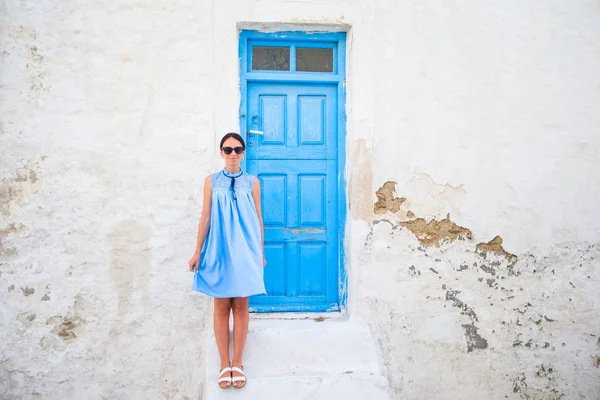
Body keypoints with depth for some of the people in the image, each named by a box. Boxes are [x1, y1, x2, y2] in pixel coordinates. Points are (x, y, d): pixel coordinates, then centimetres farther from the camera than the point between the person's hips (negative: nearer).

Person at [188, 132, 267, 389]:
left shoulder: (252, 182, 3)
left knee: (241, 307, 6)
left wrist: (261, 252, 7)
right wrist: (198, 252, 1)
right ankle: (224, 365, 17)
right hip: (218, 250, 0)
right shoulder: (211, 181, 3)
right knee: (221, 307, 6)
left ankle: (237, 364, 18)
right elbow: (205, 218, 3)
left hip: (244, 251, 0)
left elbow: (258, 219, 6)